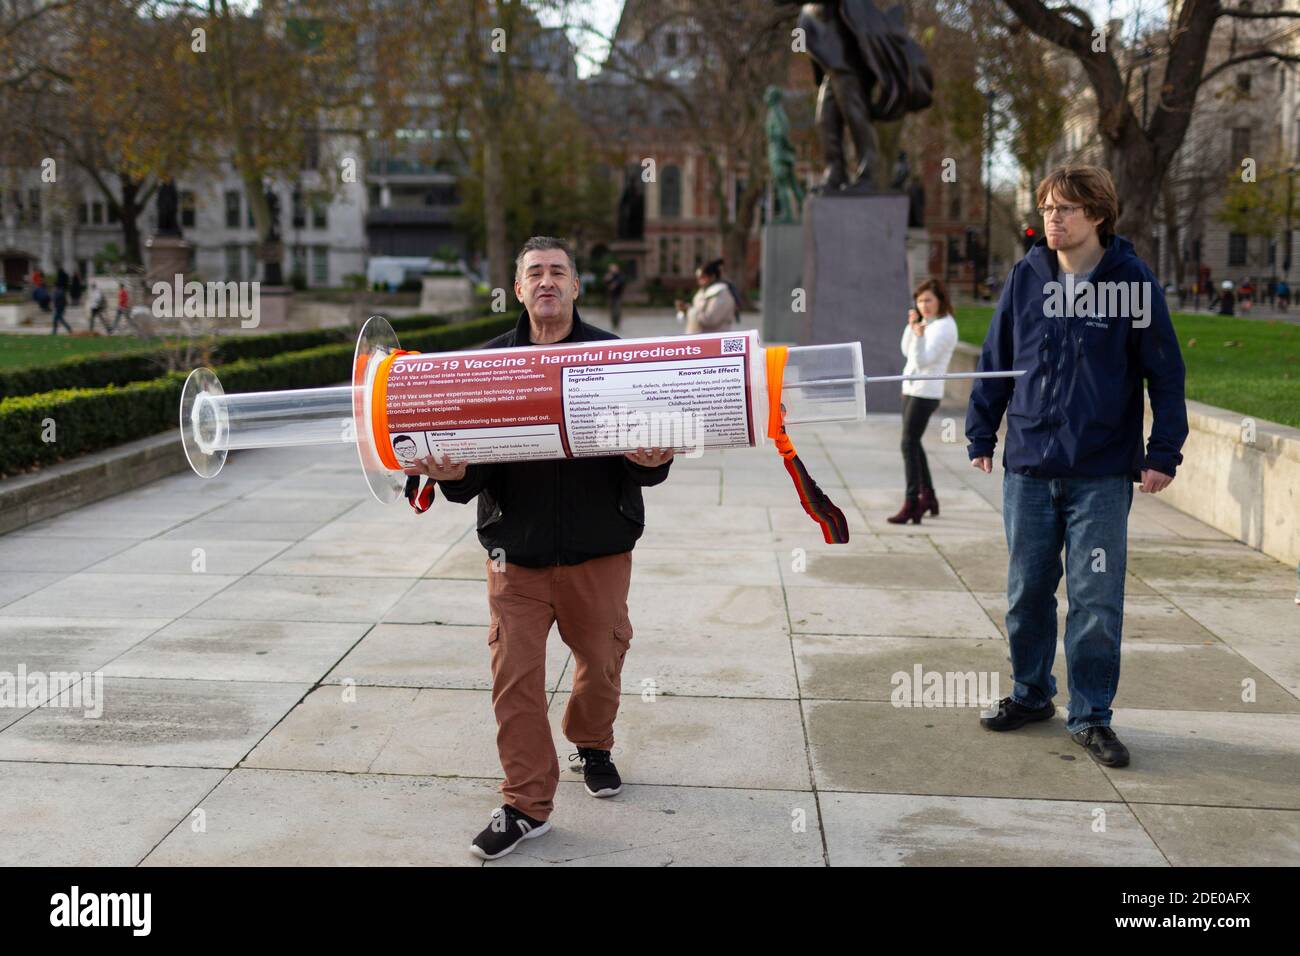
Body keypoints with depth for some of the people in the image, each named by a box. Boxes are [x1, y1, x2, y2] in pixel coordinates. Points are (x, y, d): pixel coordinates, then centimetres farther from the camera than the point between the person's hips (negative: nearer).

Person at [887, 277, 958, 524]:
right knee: (913, 443, 17)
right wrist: (912, 326, 0)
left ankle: (911, 505, -15)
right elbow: (907, 352, 13)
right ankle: (928, 497, 28)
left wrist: (919, 335, -36)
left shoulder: (944, 327, -15)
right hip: (911, 389, 10)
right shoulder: (928, 322, 12)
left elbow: (923, 361, -22)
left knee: (909, 444, -13)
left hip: (925, 393, -10)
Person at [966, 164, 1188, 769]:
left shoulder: (1134, 282, -5)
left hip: (1103, 474, -3)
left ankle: (1091, 715, 14)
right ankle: (1030, 693, 30)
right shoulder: (1027, 277, 3)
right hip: (1028, 467, 3)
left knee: (1096, 599, 1)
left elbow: (1165, 373, -2)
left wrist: (1164, 453, -5)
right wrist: (981, 434, 8)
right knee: (1027, 590, 12)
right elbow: (996, 359, 9)